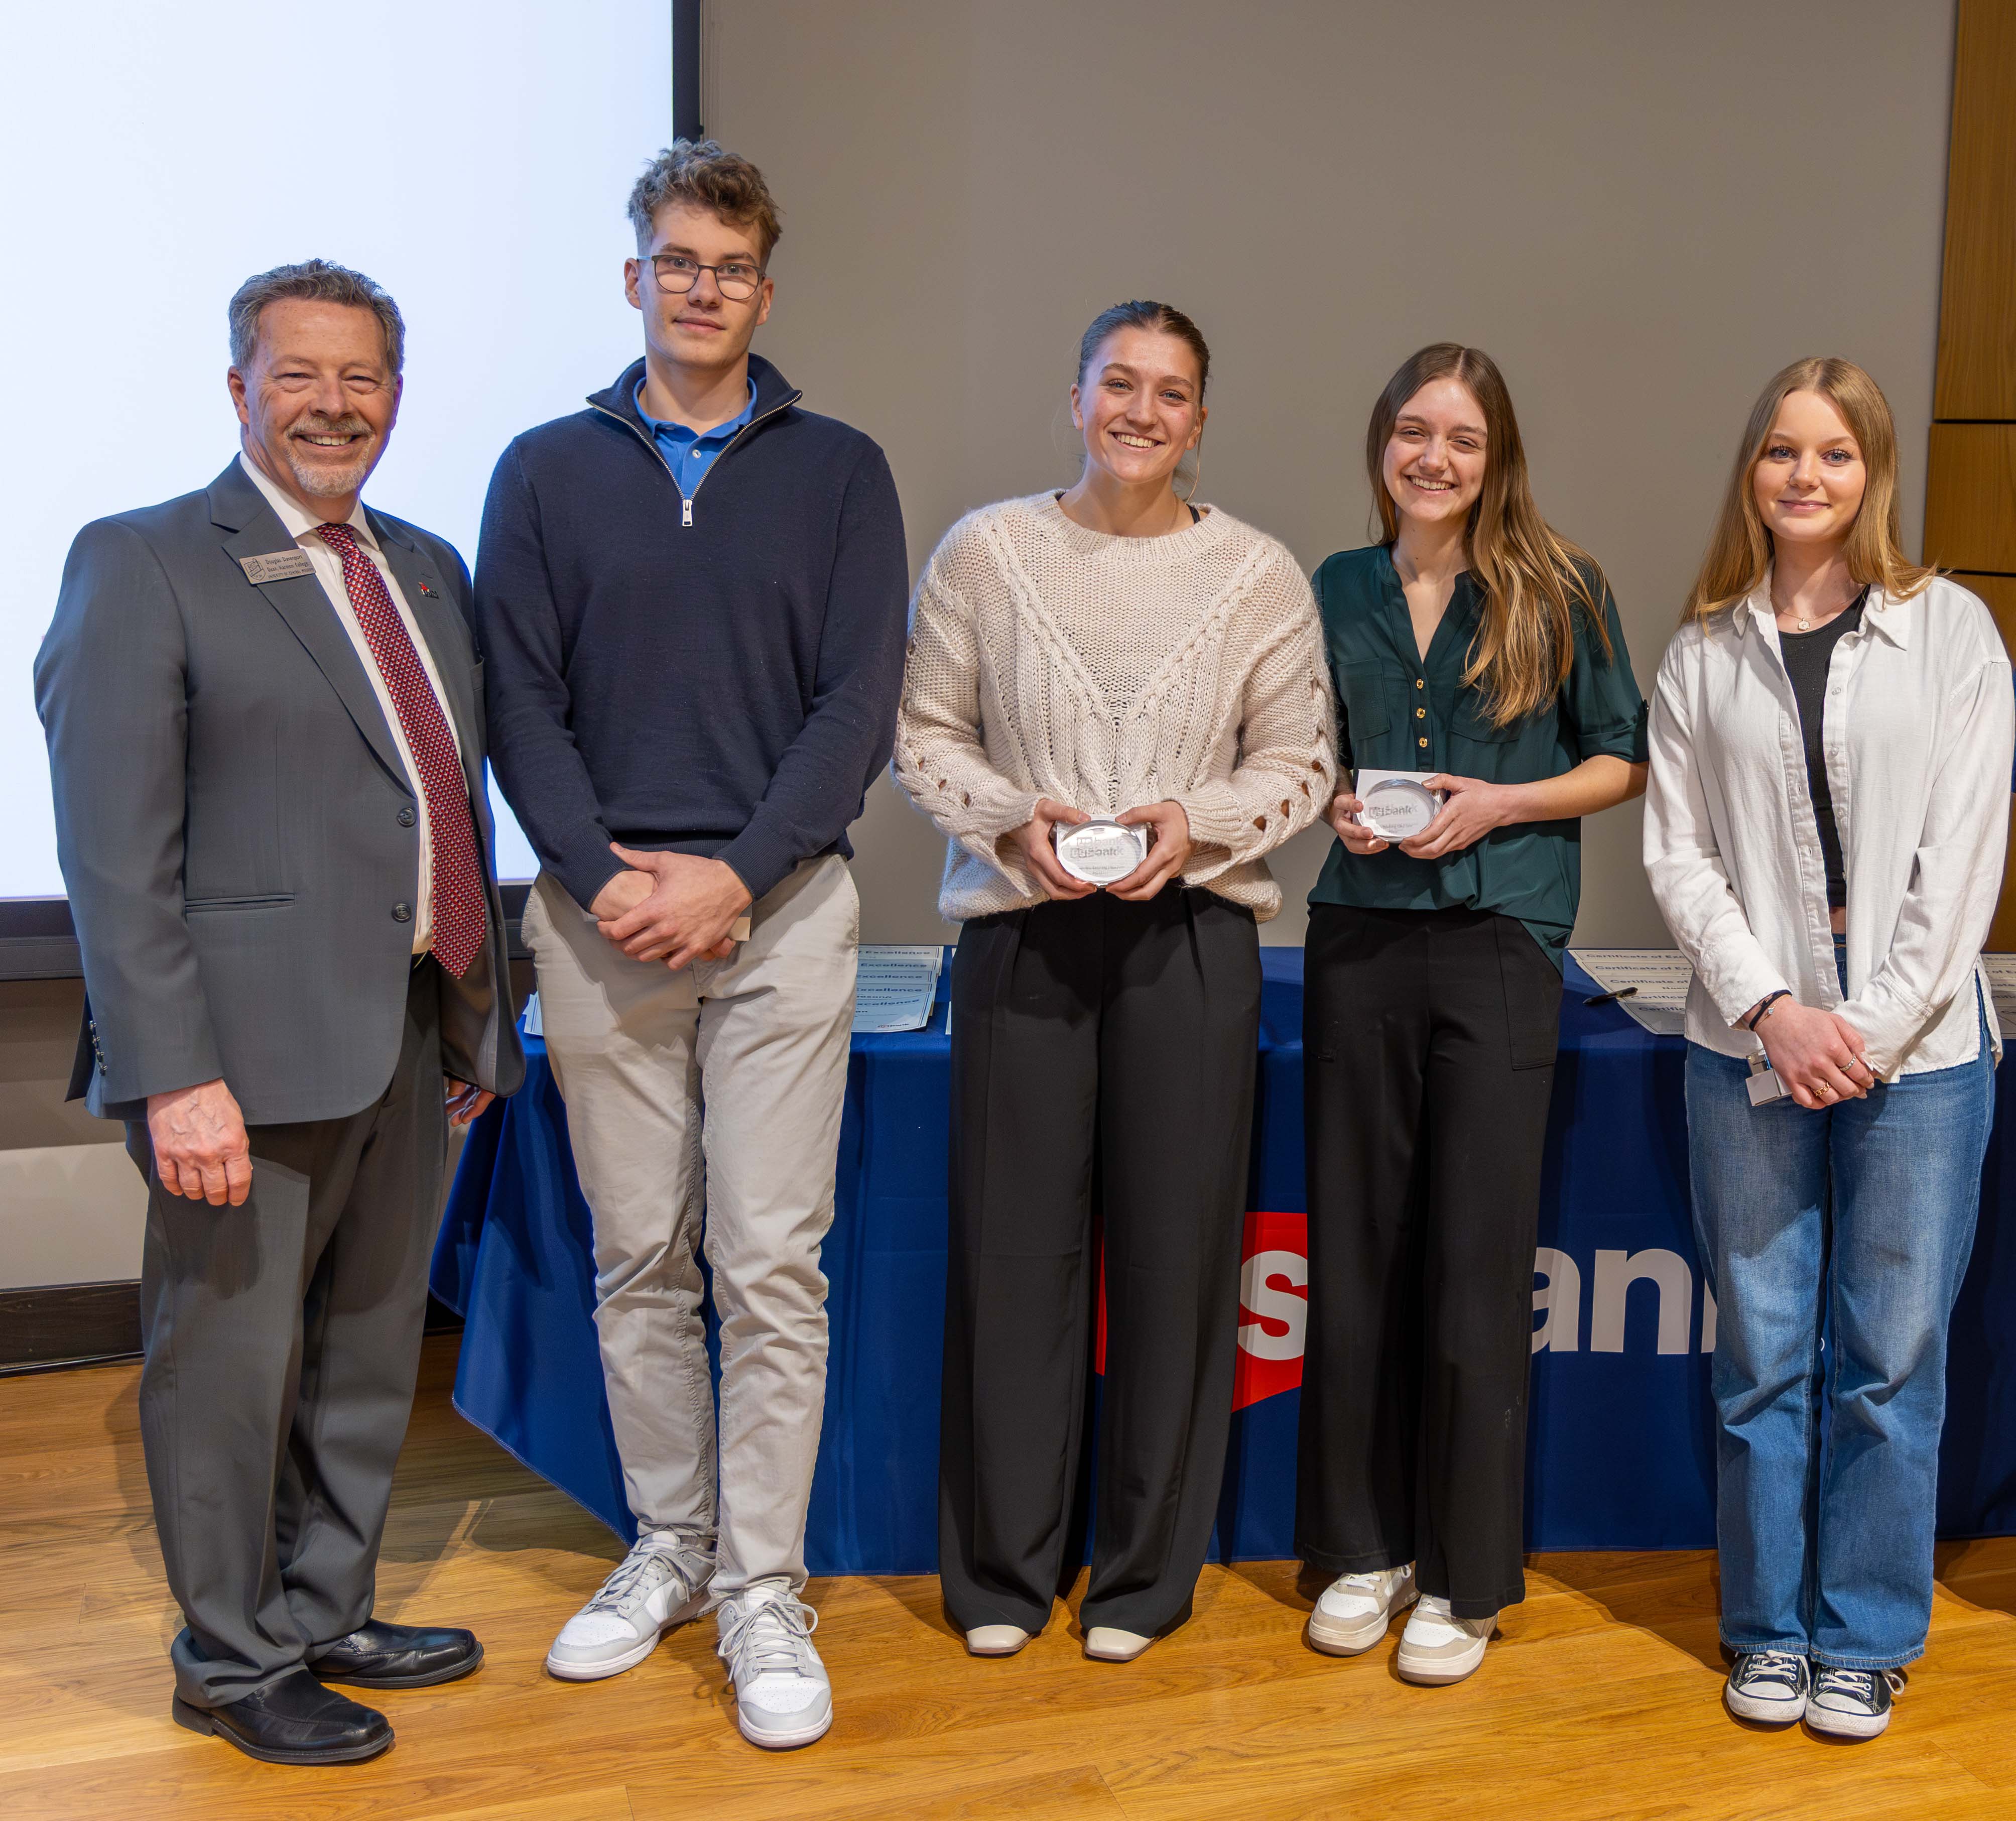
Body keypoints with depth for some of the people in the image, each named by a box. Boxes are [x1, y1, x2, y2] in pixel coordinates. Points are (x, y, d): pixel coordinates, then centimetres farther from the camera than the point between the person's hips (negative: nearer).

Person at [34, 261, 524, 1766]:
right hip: (255, 1045, -7)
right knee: (232, 1356, 6)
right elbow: (116, 851, -14)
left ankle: (328, 1616, 35)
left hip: (416, 1034, 7)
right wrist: (174, 1076, -20)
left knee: (370, 1354, 18)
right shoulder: (143, 566, -7)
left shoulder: (428, 570, 15)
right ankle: (232, 1662, 24)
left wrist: (485, 1012, 13)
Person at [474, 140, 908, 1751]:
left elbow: (858, 703, -1)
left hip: (780, 907, -1)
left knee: (773, 1264, -3)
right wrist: (600, 873, -10)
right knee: (638, 1257, 9)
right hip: (599, 909, 2)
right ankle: (670, 1545, 24)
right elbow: (522, 702, 4)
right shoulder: (548, 473, 10)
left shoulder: (838, 472, 7)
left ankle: (764, 1590, 8)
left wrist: (734, 875, -11)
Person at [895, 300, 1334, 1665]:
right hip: (1021, 931, 0)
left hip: (1189, 936, 1)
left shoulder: (1259, 573, 5)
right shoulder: (987, 551, 4)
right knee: (1016, 1244, 3)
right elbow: (924, 733, 6)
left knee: (1175, 1248, 4)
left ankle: (1147, 1571, 20)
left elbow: (1301, 761, 7)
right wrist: (1011, 817, -11)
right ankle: (1003, 1567, 19)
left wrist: (1197, 822, -10)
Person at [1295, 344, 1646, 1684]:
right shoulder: (1337, 591, 11)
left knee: (1477, 1268, 0)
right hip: (1361, 939, 3)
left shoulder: (1560, 591, 2)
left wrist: (1501, 802, -10)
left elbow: (1623, 764, 5)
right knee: (1356, 1255, 7)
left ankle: (1467, 1575, 14)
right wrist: (1339, 808, -2)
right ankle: (1365, 1546, 22)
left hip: (1500, 945, -3)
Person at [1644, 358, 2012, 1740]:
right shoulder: (1706, 651, 7)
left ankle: (1865, 1639, 20)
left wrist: (1873, 1028, -10)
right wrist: (1773, 1008, -9)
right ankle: (1770, 1630, 22)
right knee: (1763, 1353, 7)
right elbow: (1680, 853, 3)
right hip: (1752, 1042, 2)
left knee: (1891, 1356, 4)